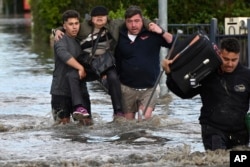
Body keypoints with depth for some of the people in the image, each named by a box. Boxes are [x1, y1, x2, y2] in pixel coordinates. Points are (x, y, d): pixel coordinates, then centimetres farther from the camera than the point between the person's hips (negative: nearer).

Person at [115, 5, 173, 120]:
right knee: (128, 120, 9)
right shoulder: (120, 37, 1)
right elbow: (116, 61, 12)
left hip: (149, 88, -2)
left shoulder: (152, 33, -4)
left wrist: (162, 32, -21)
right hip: (127, 88, 2)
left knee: (146, 117, -20)